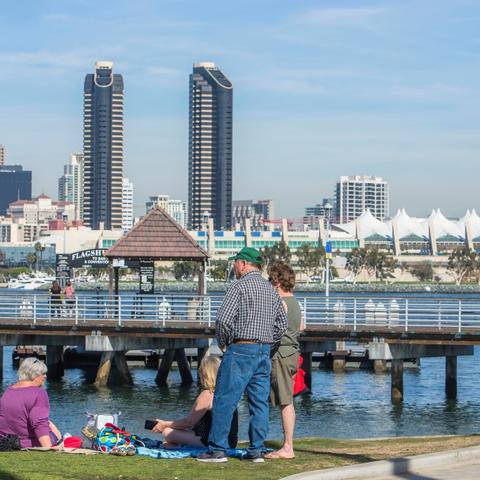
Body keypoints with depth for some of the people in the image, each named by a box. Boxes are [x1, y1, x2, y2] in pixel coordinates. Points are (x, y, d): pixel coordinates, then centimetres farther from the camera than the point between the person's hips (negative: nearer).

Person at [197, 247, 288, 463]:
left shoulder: (239, 286, -9)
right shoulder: (271, 289, 13)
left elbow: (223, 319, -16)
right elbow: (281, 324, 16)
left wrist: (223, 343, -1)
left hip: (241, 350, -7)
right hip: (265, 352, 7)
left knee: (224, 400, -3)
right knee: (260, 402, 7)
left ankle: (217, 449, -3)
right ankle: (256, 450, 7)